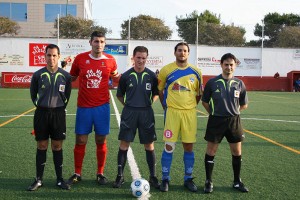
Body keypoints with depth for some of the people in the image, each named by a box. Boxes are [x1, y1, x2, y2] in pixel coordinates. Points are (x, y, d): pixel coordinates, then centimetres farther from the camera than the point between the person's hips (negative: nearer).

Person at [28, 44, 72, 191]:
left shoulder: (65, 76, -2)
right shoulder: (38, 75, -2)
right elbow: (33, 94, 10)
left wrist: (60, 106, 6)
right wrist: (40, 105, 6)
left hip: (58, 113, 0)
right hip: (41, 113, 0)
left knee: (57, 146, 5)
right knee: (42, 146, 6)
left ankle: (59, 179, 15)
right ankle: (39, 180, 16)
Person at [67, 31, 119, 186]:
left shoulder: (110, 61, 0)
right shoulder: (80, 58, -1)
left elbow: (115, 76, 19)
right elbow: (71, 77, 13)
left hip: (102, 106, 0)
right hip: (83, 107, 0)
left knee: (101, 141, 6)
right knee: (80, 141, 5)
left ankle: (100, 174, 20)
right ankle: (77, 174, 20)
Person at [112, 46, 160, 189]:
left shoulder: (151, 76, 1)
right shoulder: (126, 76, 0)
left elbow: (156, 93, 14)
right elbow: (119, 95, 10)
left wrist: (150, 102, 1)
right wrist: (127, 105, 2)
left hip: (146, 113, 1)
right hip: (129, 112, 0)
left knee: (149, 145, 5)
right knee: (124, 144, 2)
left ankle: (153, 177, 16)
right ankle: (120, 176, 13)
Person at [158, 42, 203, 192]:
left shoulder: (196, 72, 5)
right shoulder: (166, 70, -1)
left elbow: (199, 93, 15)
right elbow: (159, 90, 9)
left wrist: (190, 106, 10)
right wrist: (166, 106, 6)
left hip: (190, 113, 2)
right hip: (172, 112, -2)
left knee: (188, 147, 7)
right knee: (169, 146, -1)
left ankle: (188, 179, 21)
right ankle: (165, 179, 13)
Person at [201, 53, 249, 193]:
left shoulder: (239, 84, 1)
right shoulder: (212, 82, -5)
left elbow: (244, 105, 12)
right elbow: (204, 102, 4)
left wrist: (232, 110, 9)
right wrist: (214, 113, 3)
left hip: (234, 121, 3)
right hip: (216, 120, -2)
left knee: (237, 152, 9)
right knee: (211, 151, 4)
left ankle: (237, 181, 26)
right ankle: (208, 181, 19)